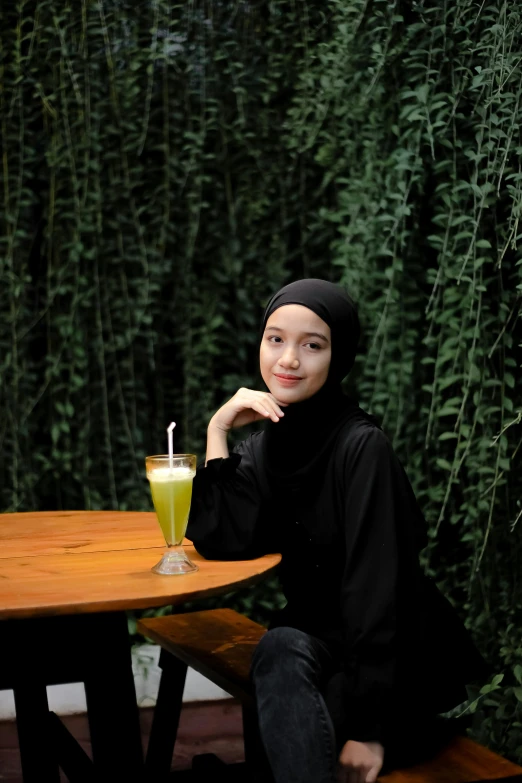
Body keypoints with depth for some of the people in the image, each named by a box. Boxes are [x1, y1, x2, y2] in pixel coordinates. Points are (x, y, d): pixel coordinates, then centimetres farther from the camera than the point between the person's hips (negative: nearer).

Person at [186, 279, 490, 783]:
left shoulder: (361, 446, -19)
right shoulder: (265, 445, 2)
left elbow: (375, 586, -23)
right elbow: (223, 543, -12)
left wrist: (369, 728, -27)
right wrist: (218, 429, -12)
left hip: (399, 660, -5)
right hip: (316, 638, 5)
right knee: (281, 649, -28)